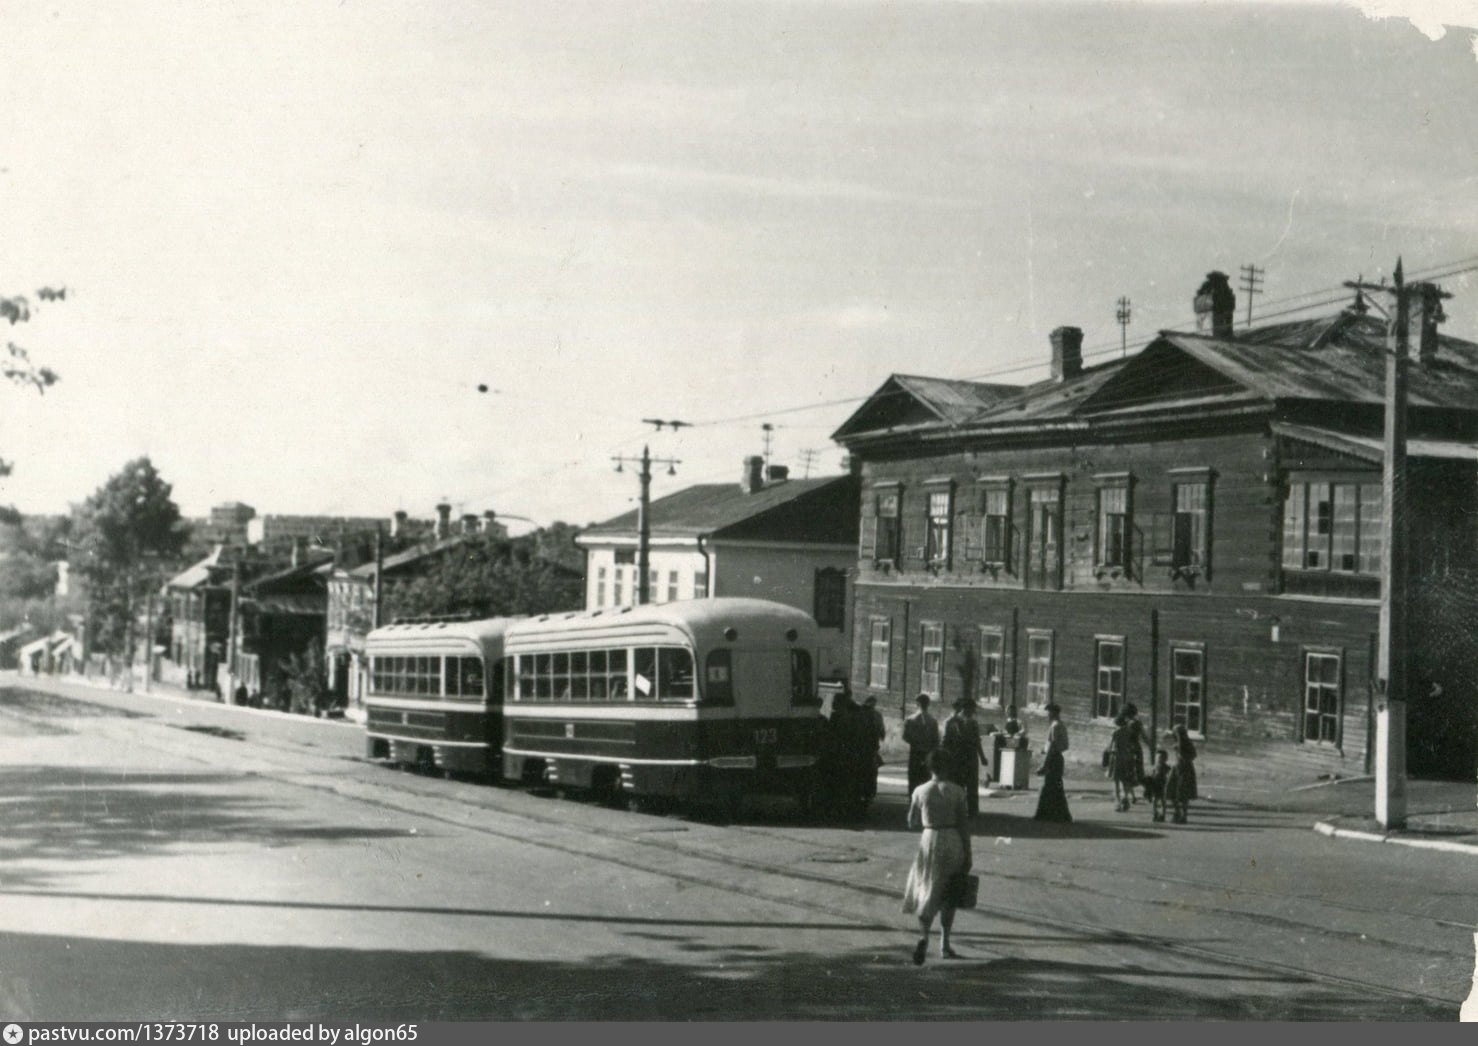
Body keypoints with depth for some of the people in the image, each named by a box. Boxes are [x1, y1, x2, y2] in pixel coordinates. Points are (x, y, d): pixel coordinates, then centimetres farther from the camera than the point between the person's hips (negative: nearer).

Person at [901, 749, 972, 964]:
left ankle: (923, 936, -19)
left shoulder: (920, 791, -3)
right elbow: (964, 824, -4)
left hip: (929, 841, 0)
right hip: (953, 842, 0)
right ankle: (944, 944, 22)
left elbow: (912, 823, 6)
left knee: (927, 892, 6)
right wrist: (967, 854, 3)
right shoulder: (956, 791, -5)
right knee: (949, 896, 16)